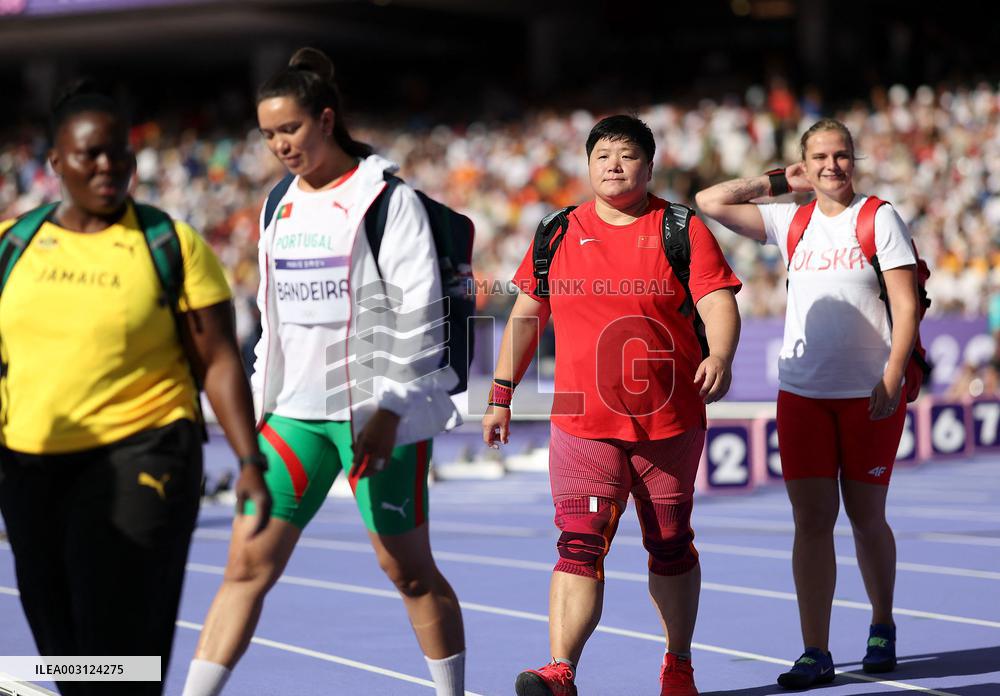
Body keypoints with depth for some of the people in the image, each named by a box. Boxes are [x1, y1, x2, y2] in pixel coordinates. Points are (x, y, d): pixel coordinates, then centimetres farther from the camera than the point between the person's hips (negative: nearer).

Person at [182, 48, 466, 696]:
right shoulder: (280, 207, 12)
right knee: (248, 563, -3)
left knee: (409, 570, 4)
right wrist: (259, 403, 15)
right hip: (295, 411, 5)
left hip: (380, 412, -5)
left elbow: (418, 316, -11)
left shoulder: (389, 200, -7)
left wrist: (388, 409, -16)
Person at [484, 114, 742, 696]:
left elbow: (719, 303, -9)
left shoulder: (683, 231, 1)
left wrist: (720, 357, -29)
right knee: (580, 546, -14)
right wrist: (502, 396, 13)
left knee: (671, 549, 12)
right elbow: (526, 317, 16)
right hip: (583, 424, 1)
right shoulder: (558, 235, 8)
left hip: (670, 424, 0)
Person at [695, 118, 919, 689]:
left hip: (869, 394, -3)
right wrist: (779, 183, 10)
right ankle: (816, 653, -1)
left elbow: (906, 305, -5)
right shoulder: (791, 222, 10)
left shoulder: (879, 218, -1)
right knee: (812, 519, -3)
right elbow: (711, 202, 9)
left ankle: (883, 628, 29)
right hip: (802, 394, 3)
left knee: (867, 517, 7)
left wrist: (892, 379, -14)